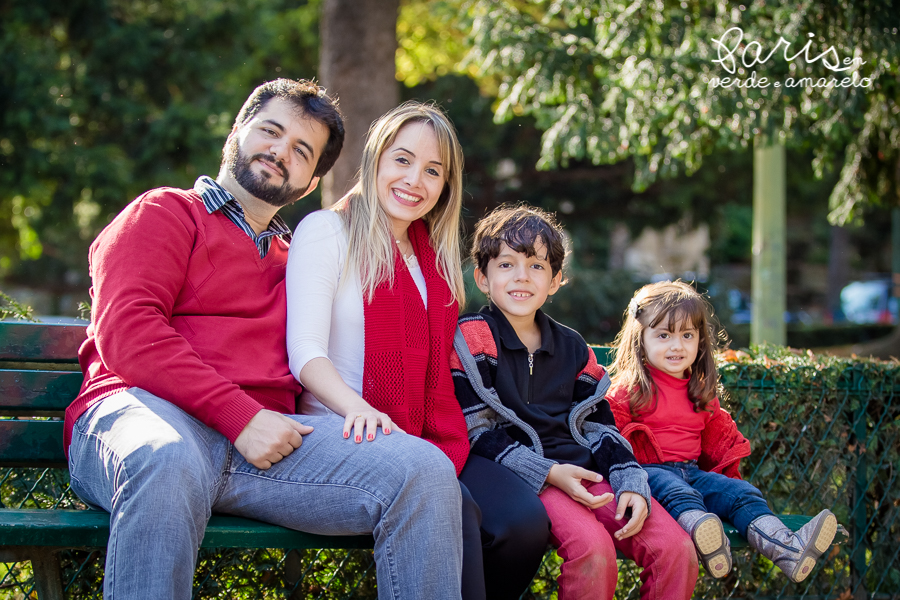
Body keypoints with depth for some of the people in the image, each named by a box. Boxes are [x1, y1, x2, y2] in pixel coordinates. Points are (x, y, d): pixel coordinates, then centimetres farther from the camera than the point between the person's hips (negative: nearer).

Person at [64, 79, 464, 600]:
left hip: (267, 434, 5)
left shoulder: (295, 257, 32)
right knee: (168, 463, -44)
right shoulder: (164, 214, 13)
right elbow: (125, 331, -4)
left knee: (424, 470, -19)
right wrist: (239, 414, -12)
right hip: (145, 407, -5)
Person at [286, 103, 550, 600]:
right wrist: (360, 410, -31)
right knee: (454, 511, -34)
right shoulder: (328, 231, 2)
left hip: (431, 438, 6)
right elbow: (305, 350, -10)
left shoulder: (434, 255, 21)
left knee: (525, 522, -21)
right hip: (346, 435, -6)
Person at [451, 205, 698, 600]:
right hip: (521, 476, -5)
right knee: (593, 548, -34)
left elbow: (600, 426, 18)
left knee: (677, 550, -15)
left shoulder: (573, 349, 18)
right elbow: (476, 432, -6)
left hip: (586, 471, 6)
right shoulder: (471, 338, 1)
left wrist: (631, 482, -2)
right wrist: (548, 473, -17)